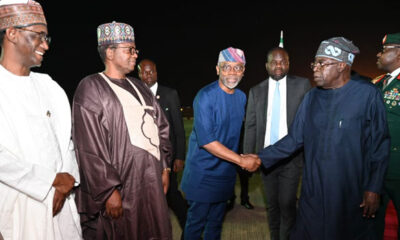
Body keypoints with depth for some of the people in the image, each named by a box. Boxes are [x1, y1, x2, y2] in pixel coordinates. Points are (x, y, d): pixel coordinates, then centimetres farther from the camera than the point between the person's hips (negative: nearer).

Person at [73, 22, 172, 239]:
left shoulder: (139, 87, 14)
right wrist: (108, 191, -16)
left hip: (150, 181, 6)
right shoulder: (91, 88, -7)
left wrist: (164, 167, 10)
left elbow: (161, 128, 15)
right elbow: (89, 148, -14)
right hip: (118, 188, -6)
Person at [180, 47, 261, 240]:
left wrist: (244, 158, 0)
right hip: (202, 172, -6)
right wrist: (241, 160, -22)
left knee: (216, 220, 19)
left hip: (226, 171, 6)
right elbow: (205, 140, -23)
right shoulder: (205, 96, -17)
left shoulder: (242, 97, 5)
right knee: (197, 221, 6)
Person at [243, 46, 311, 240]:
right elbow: (250, 127, 6)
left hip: (291, 157, -2)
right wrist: (247, 157, 0)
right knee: (272, 205, 14)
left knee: (287, 204, -2)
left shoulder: (302, 85, 1)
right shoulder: (256, 91, 7)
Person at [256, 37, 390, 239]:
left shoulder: (368, 94, -5)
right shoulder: (311, 97, 6)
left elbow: (379, 145, -4)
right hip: (313, 191, 3)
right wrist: (262, 158, -2)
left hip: (352, 194, -3)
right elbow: (294, 139, 6)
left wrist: (374, 189, -7)